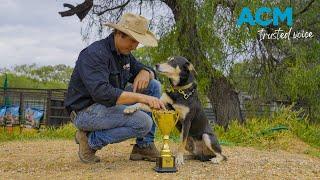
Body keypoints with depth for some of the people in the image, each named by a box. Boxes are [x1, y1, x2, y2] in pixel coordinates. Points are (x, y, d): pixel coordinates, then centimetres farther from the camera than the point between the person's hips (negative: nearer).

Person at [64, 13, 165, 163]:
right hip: (85, 111, -9)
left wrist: (145, 72, -9)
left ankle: (144, 146, 1)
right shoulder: (95, 53, -22)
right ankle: (91, 140, -8)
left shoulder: (125, 53, 7)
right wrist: (141, 97, -38)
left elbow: (149, 70, 17)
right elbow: (101, 93, -35)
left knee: (154, 85, 0)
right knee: (143, 123, -27)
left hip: (109, 105, 9)